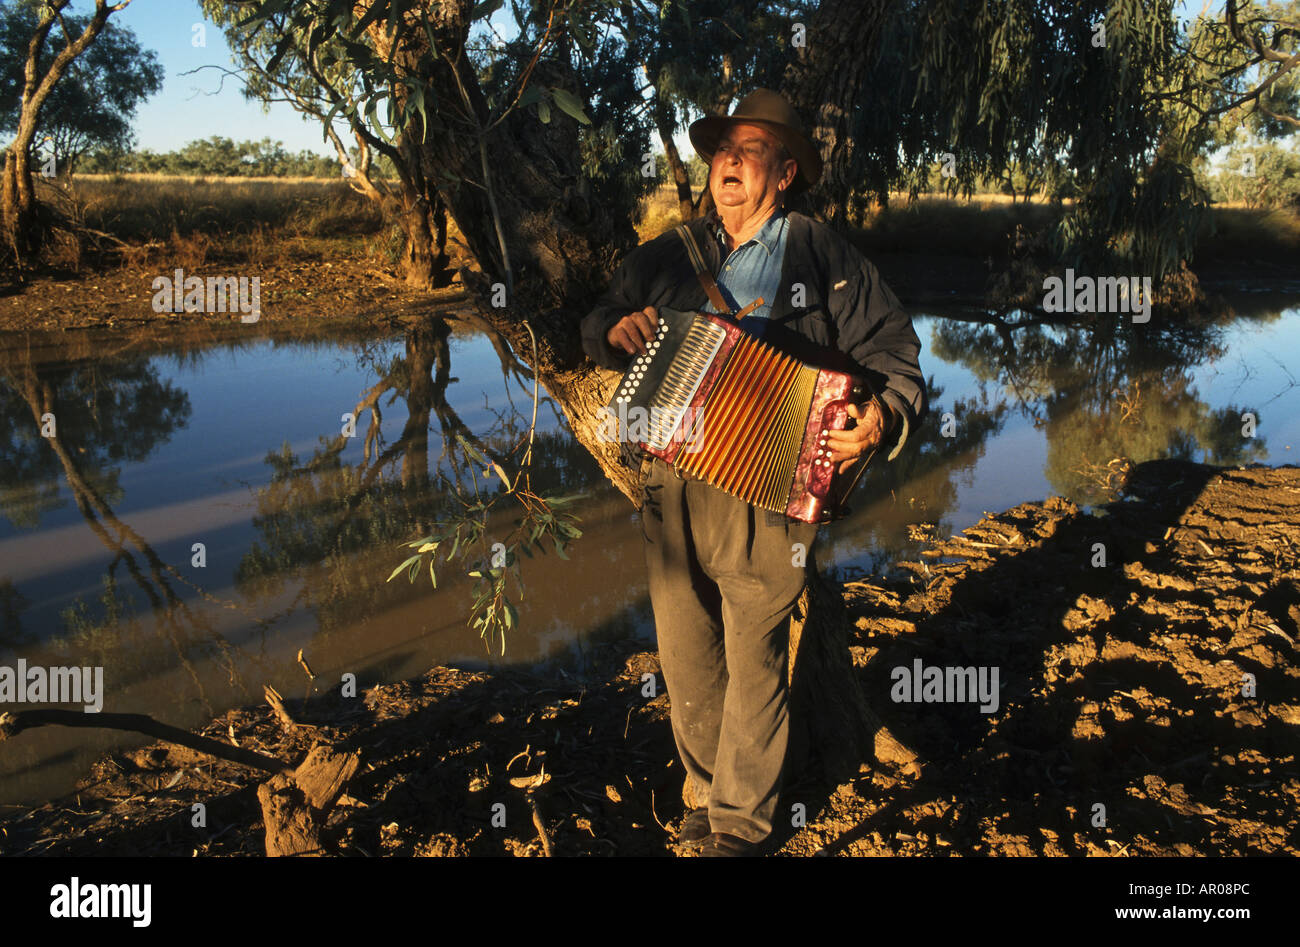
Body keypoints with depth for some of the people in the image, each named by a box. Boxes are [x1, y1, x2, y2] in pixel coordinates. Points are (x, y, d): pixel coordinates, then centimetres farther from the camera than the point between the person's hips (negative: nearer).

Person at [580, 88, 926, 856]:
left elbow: (893, 352, -1)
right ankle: (709, 791, 33)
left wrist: (881, 419, -21)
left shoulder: (825, 258, 1)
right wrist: (617, 331, -3)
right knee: (685, 656, 12)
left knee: (754, 664, 4)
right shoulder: (668, 255, 12)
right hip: (671, 485, 4)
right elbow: (598, 326, 21)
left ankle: (742, 822, 22)